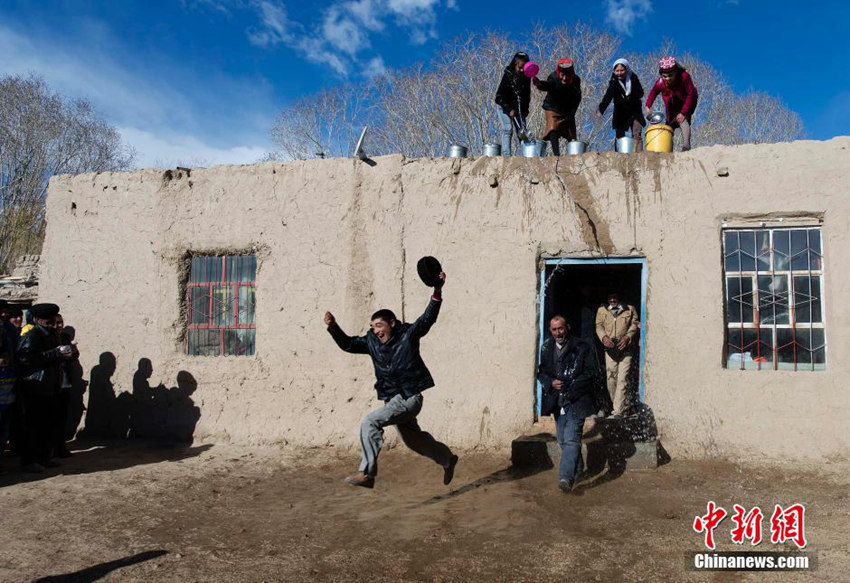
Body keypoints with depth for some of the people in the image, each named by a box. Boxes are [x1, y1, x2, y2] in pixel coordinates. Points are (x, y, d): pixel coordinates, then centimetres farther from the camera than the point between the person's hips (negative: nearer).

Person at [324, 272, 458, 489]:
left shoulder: (408, 335, -9)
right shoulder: (372, 342, 5)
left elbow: (428, 318, -17)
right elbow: (348, 344, 13)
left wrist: (437, 292, -28)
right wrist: (333, 328, -1)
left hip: (409, 398, -8)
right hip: (393, 399, 8)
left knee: (370, 422, -21)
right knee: (413, 439, 22)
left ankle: (367, 473, -15)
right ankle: (447, 459, 45)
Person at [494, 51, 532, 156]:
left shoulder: (526, 78, -1)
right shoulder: (508, 75, -15)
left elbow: (527, 95, 10)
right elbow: (499, 96, -18)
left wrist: (525, 110, -2)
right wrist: (509, 110, -23)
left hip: (519, 108, 5)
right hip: (504, 107, -5)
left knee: (522, 130, -3)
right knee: (507, 130, -15)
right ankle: (506, 155, -15)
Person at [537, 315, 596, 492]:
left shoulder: (582, 347, -6)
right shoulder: (546, 348, 7)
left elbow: (591, 372, -7)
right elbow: (540, 371, 13)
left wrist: (570, 385, -14)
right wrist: (551, 382, -8)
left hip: (576, 400, -5)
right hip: (557, 402, 5)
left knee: (571, 439, -15)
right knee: (563, 441, 16)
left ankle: (566, 477, -18)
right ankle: (577, 468, 36)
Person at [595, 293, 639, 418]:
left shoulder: (629, 309, 8)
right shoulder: (602, 310, 12)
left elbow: (634, 324, 8)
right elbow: (599, 326, 12)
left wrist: (627, 337, -9)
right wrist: (604, 337, -8)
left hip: (625, 348, -2)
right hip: (610, 348, 2)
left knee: (622, 379, -9)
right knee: (611, 378, 3)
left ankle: (618, 411, -9)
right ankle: (616, 406, 21)